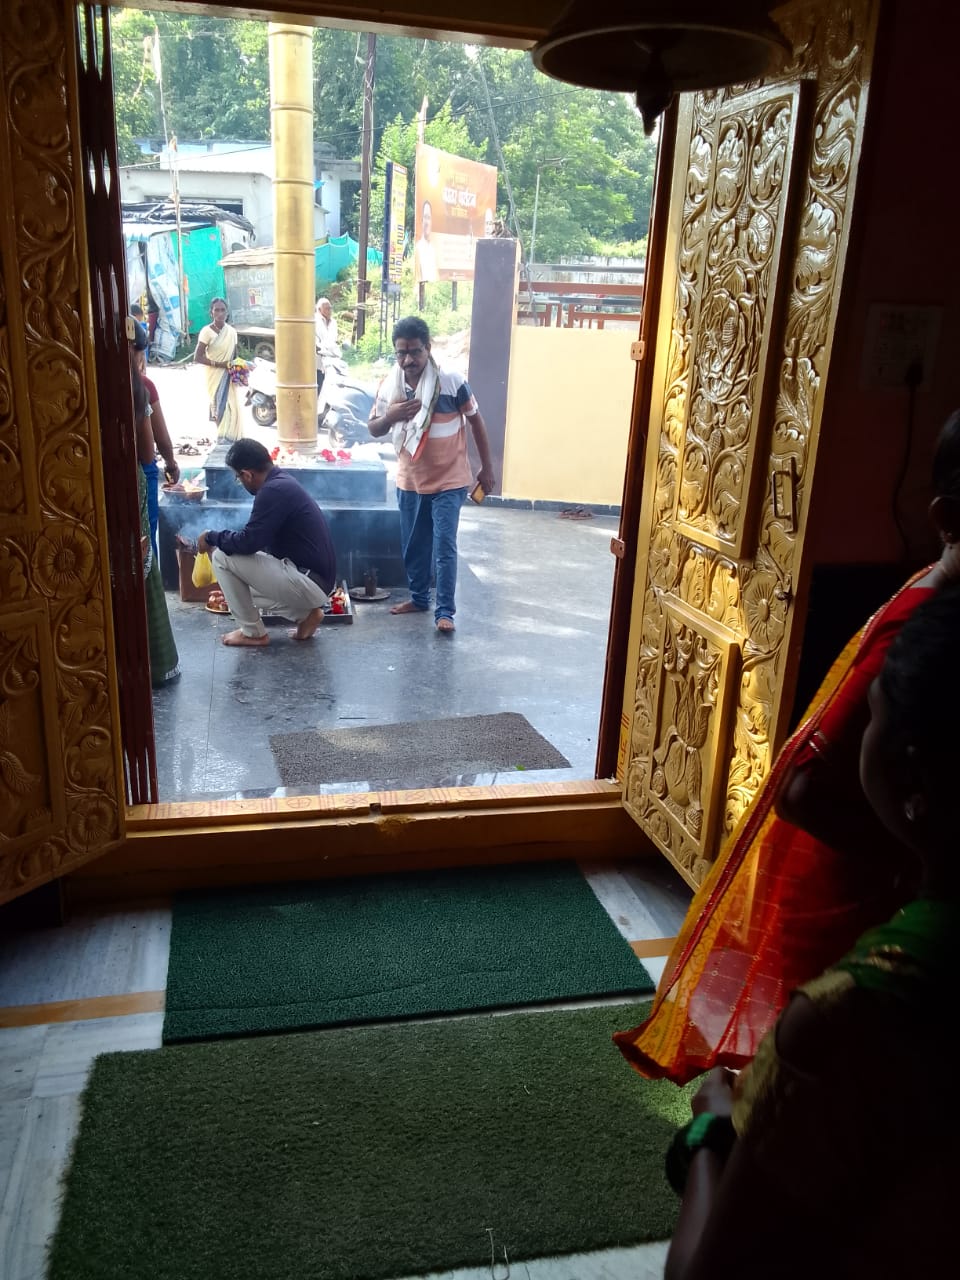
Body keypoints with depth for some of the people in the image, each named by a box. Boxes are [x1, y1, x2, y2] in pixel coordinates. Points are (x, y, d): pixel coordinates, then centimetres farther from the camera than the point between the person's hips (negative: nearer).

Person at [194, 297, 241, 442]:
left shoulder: (232, 331, 7)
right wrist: (219, 364, -17)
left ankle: (232, 439, 7)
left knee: (233, 407, -2)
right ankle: (222, 438, 3)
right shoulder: (207, 331, -8)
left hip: (229, 377, 4)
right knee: (220, 407, -7)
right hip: (215, 376, -4)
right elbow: (198, 357, -11)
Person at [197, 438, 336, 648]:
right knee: (241, 585, 27)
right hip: (315, 579, 10)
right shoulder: (282, 481, 12)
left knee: (222, 557, -10)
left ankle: (253, 633, 2)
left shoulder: (273, 490, -19)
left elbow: (249, 542, -21)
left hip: (309, 582, -10)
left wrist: (211, 537, -4)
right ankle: (305, 613, 13)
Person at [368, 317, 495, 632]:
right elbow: (373, 429, 4)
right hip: (409, 482, 4)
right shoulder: (390, 384, -5)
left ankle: (445, 611, 1)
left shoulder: (452, 382, -16)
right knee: (413, 546, 15)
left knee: (444, 547, -7)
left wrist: (487, 468, 0)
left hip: (448, 482, -4)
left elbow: (476, 422, -4)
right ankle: (418, 597, 33)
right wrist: (390, 416, -20)